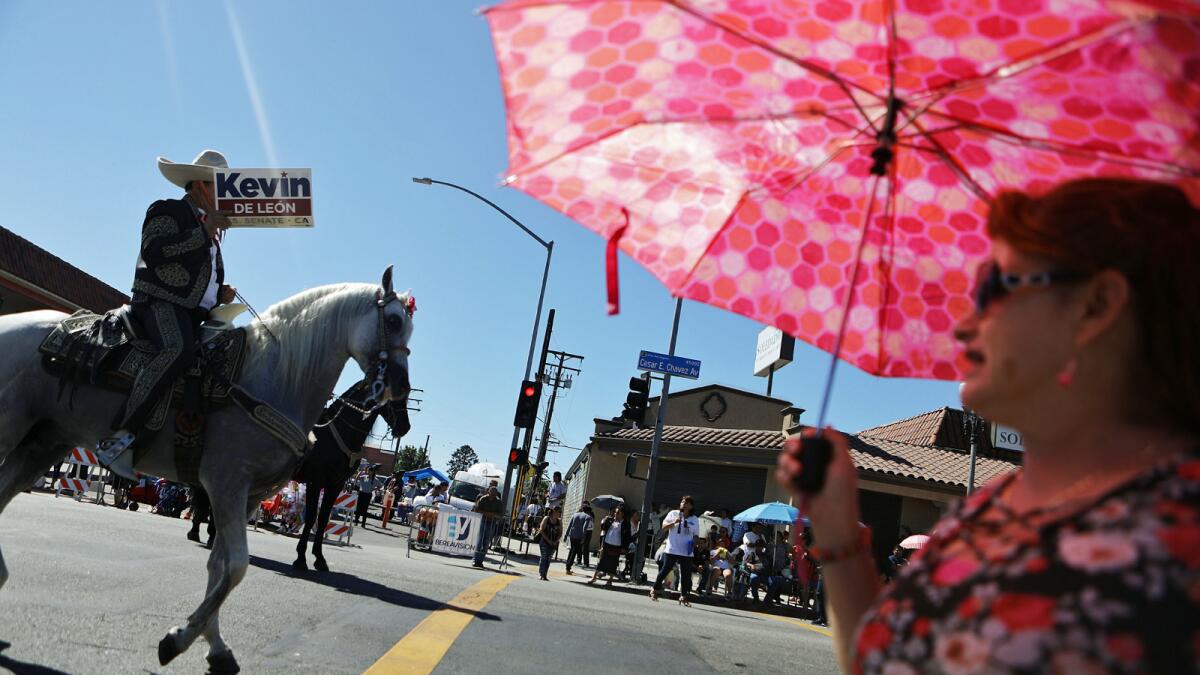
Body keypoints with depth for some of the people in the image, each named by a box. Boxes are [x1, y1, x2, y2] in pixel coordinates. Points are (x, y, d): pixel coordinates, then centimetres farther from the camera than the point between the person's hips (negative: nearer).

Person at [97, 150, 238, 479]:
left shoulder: (209, 229, 30)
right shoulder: (167, 211, 6)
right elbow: (154, 251, -14)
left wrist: (222, 293, 16)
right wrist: (204, 233, -10)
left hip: (199, 313, 9)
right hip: (161, 302, -9)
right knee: (179, 349, -37)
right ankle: (121, 436, -36)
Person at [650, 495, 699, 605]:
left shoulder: (695, 520, 9)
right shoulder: (673, 514, 2)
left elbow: (695, 535, 14)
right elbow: (664, 527, -3)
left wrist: (694, 544, -6)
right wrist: (674, 522, -18)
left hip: (687, 552, 3)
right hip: (672, 550, -3)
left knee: (686, 575, 3)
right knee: (665, 570, 0)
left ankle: (683, 597, 12)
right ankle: (655, 590, 13)